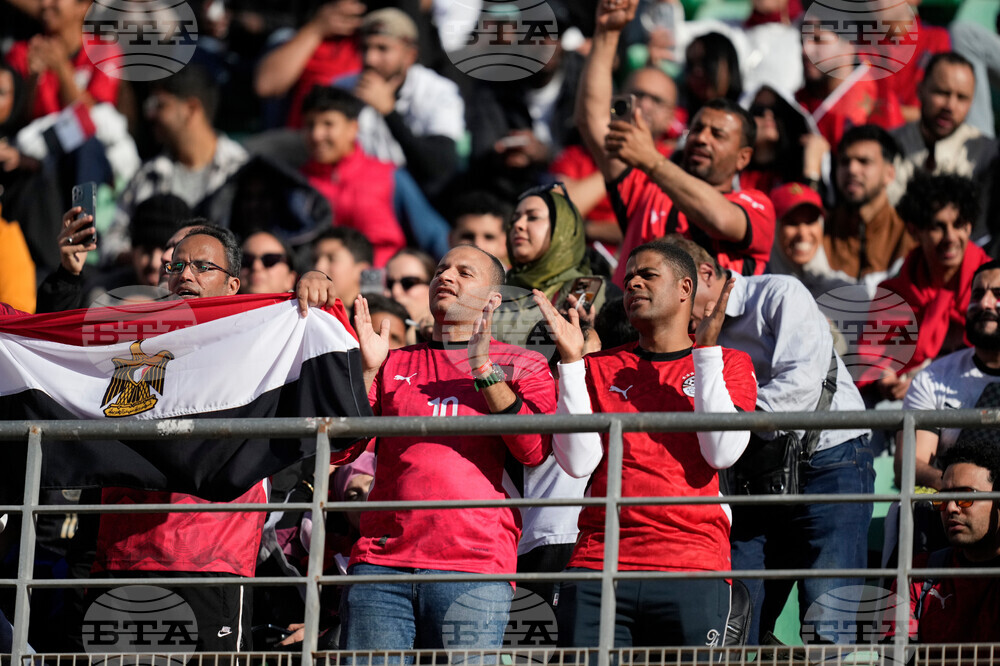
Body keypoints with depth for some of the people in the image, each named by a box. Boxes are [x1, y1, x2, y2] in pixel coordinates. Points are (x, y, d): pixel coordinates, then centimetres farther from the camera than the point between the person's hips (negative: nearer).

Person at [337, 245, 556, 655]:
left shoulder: (520, 367, 14)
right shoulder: (394, 365, 21)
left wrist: (483, 370, -10)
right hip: (381, 561, 2)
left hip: (475, 570, -2)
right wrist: (367, 370, -1)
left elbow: (535, 450, -4)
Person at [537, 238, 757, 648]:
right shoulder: (601, 368, 18)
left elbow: (722, 452, -4)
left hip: (692, 569, -2)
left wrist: (706, 350, -4)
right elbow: (579, 462, 4)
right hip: (597, 567, 2)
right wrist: (571, 360, 0)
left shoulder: (728, 364, 13)